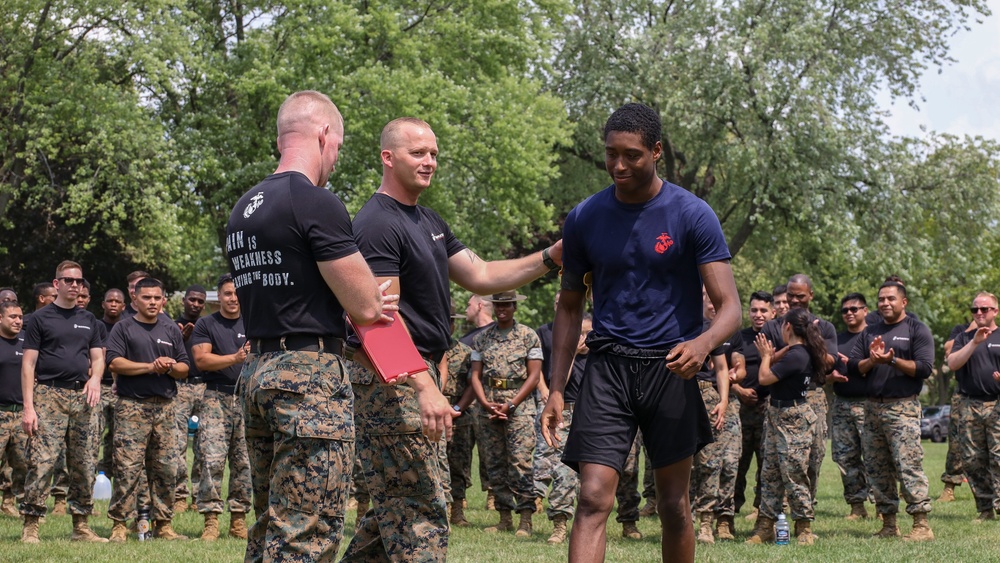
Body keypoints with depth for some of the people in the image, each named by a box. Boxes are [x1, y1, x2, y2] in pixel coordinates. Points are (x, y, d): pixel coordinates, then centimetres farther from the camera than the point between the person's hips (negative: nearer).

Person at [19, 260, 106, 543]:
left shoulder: (88, 320, 17)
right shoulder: (40, 318, 3)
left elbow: (98, 357, 21)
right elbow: (28, 364, -1)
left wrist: (95, 377, -4)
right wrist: (28, 406, -10)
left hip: (82, 396, 5)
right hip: (48, 394, -5)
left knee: (85, 465, 4)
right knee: (41, 462, -13)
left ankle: (81, 526, 11)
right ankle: (30, 526, -10)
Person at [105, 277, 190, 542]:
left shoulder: (171, 330, 18)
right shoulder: (124, 328, 5)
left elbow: (184, 369, 16)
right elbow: (115, 362, -8)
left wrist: (171, 366, -6)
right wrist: (151, 366, -11)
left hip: (165, 406, 4)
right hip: (132, 406, -4)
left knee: (166, 468, 4)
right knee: (127, 467, -9)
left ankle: (163, 523, 10)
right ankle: (119, 524, -6)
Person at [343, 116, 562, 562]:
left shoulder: (429, 222, 18)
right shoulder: (377, 224, -14)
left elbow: (480, 277, 18)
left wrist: (551, 258, 7)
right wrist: (425, 388, -29)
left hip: (417, 376, 10)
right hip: (392, 381, -10)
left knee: (397, 506, 14)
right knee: (421, 509, -9)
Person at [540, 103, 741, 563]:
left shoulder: (691, 215, -6)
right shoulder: (585, 218, 3)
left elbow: (729, 307, -10)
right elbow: (570, 307, 12)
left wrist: (703, 343, -33)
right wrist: (556, 389, 4)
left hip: (670, 369, -1)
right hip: (607, 369, 1)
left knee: (673, 504, 8)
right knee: (593, 498, -11)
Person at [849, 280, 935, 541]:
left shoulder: (917, 330, 2)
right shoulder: (870, 332, 19)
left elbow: (924, 368, -9)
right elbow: (853, 365, 11)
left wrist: (893, 361, -17)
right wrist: (871, 360, -7)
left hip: (903, 408, -6)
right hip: (872, 408, 6)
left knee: (909, 465, -13)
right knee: (877, 469, 7)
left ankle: (922, 524, -12)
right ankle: (888, 524, 14)